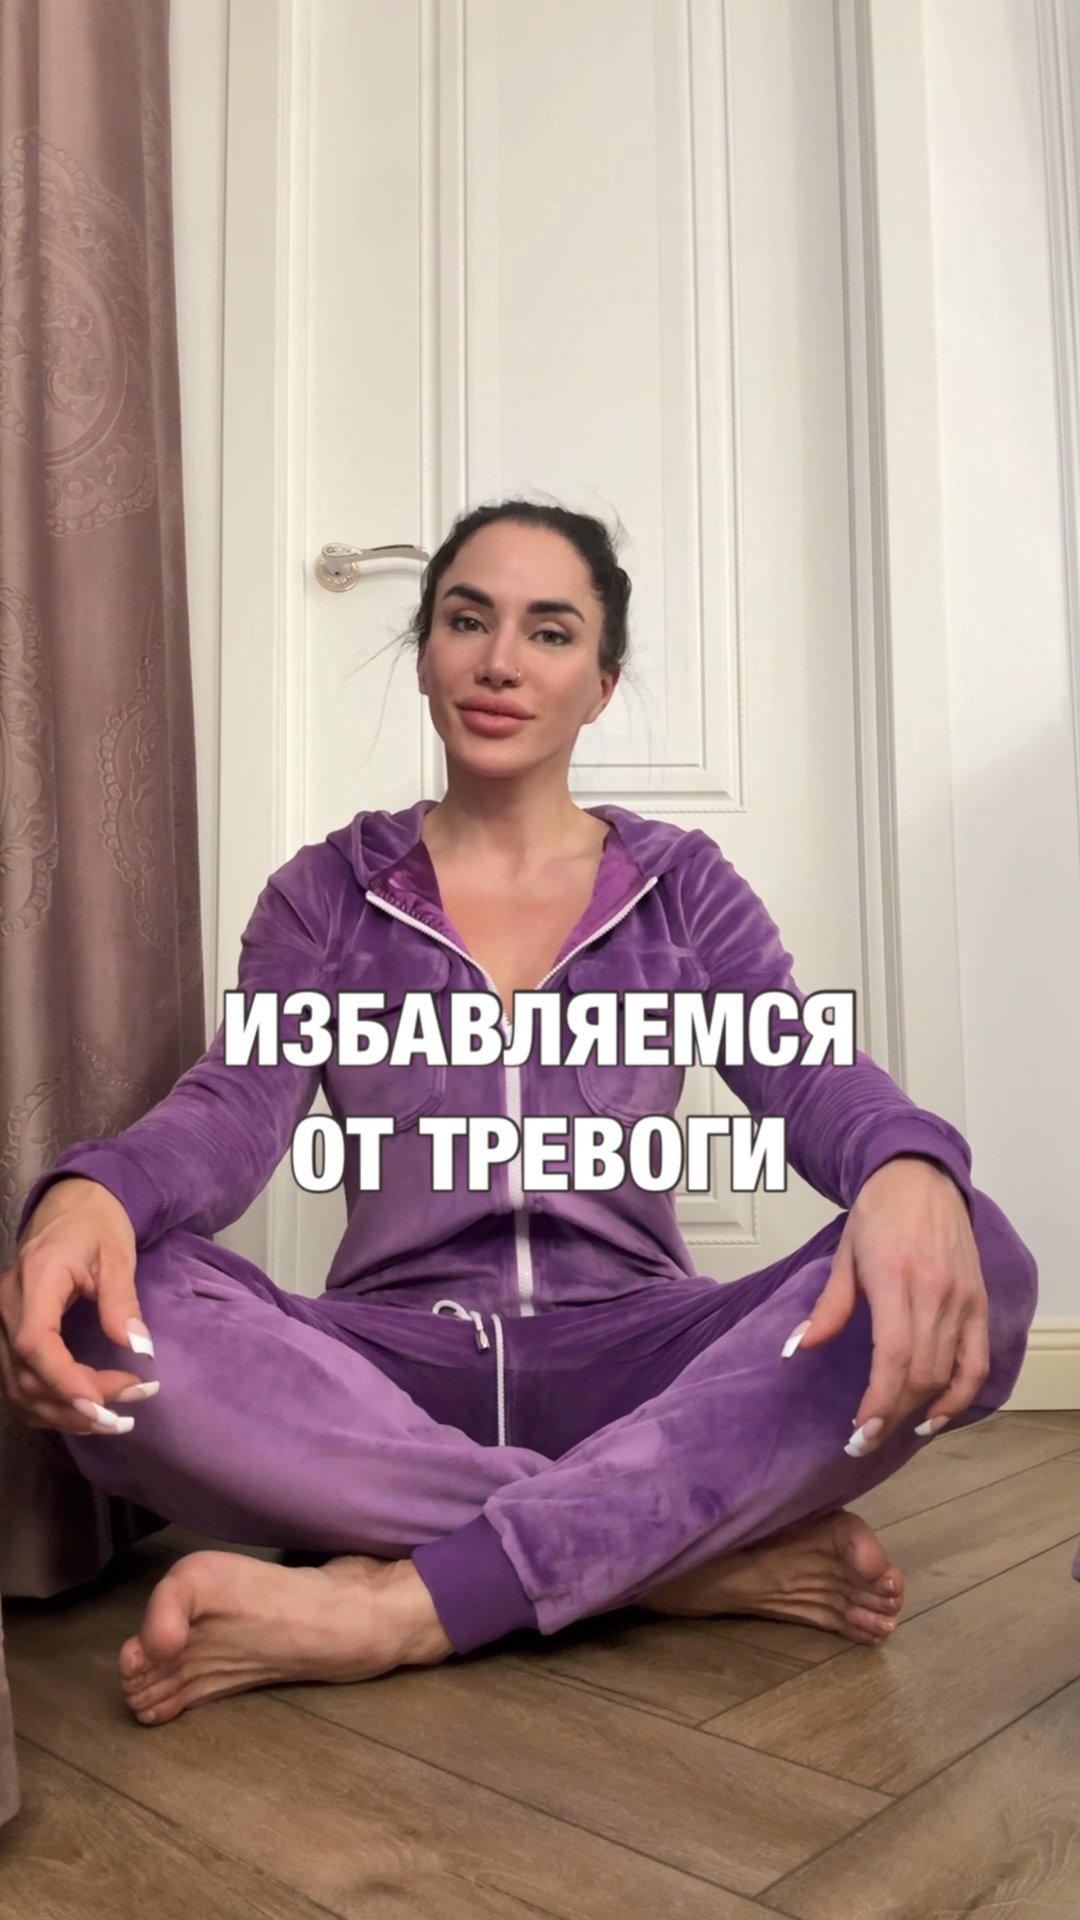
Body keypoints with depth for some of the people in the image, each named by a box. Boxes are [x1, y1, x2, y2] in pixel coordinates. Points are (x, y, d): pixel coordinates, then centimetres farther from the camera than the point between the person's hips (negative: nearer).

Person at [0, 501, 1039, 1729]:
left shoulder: (683, 887, 9)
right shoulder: (326, 893, 8)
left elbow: (810, 1075, -7)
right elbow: (231, 1107, -7)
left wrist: (910, 1169, -33)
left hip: (629, 1363, 1)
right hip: (393, 1372, 0)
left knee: (972, 1265, -27)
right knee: (100, 1326, -31)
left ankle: (394, 1604, -29)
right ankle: (710, 1552, -24)